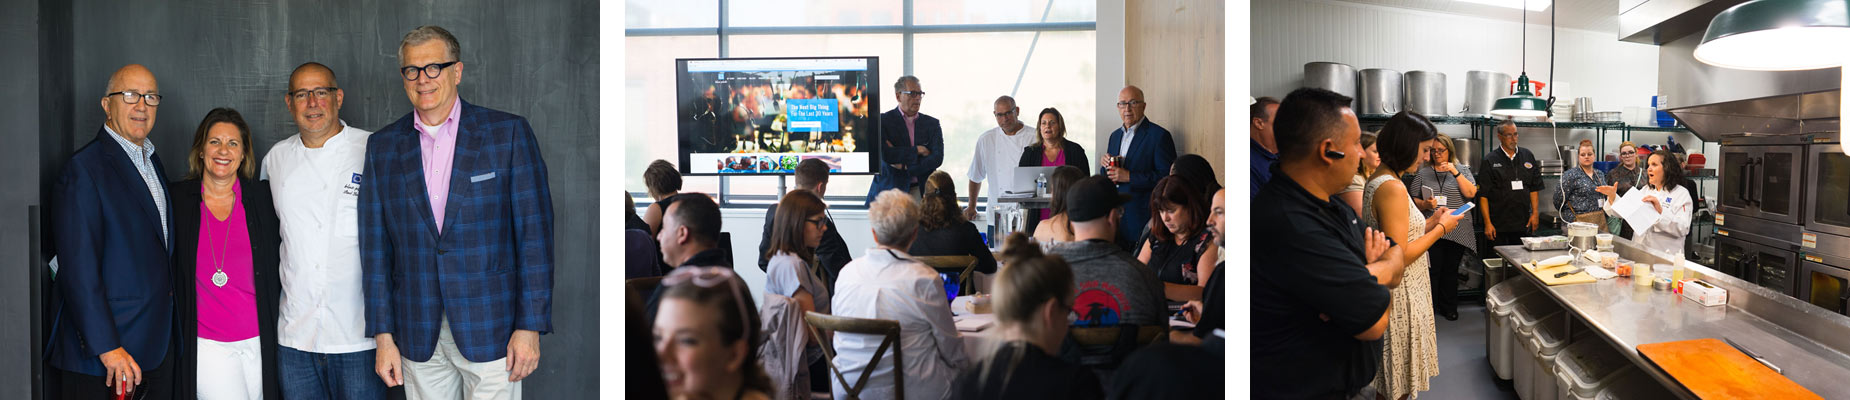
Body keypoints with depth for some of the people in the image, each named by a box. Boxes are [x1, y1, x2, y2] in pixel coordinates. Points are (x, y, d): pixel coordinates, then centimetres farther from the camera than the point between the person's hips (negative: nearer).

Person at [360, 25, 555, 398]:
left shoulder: (508, 133, -2)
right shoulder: (382, 146, 9)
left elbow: (534, 232, -4)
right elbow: (375, 245, 8)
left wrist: (529, 326, -9)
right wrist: (383, 335, 2)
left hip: (491, 329, -3)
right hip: (417, 335, 3)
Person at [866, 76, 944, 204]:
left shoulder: (932, 123, 12)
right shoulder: (883, 121, 3)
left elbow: (938, 158, 0)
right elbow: (884, 154, -11)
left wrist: (906, 168, -8)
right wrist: (917, 150, -6)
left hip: (921, 190, 2)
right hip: (889, 189, -2)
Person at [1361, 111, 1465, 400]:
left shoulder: (1378, 179, 10)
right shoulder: (1392, 188, -21)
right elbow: (1398, 257, -23)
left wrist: (1430, 222, 10)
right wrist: (1440, 228, -12)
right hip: (1400, 297, -10)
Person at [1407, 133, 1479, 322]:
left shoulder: (1462, 170, 8)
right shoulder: (1422, 173, 7)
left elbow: (1471, 193, -6)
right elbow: (1413, 200, 5)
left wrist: (1456, 172, -14)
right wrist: (1425, 204, -16)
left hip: (1457, 230, 1)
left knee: (1451, 269, 7)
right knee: (1433, 269, -5)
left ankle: (1449, 307, 18)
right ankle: (1430, 308, 4)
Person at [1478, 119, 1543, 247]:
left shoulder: (1527, 156, 10)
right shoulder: (1490, 161, -3)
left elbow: (1534, 187, 14)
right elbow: (1483, 195, -5)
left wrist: (1535, 213, 5)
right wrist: (1487, 223, -10)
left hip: (1522, 223, 4)